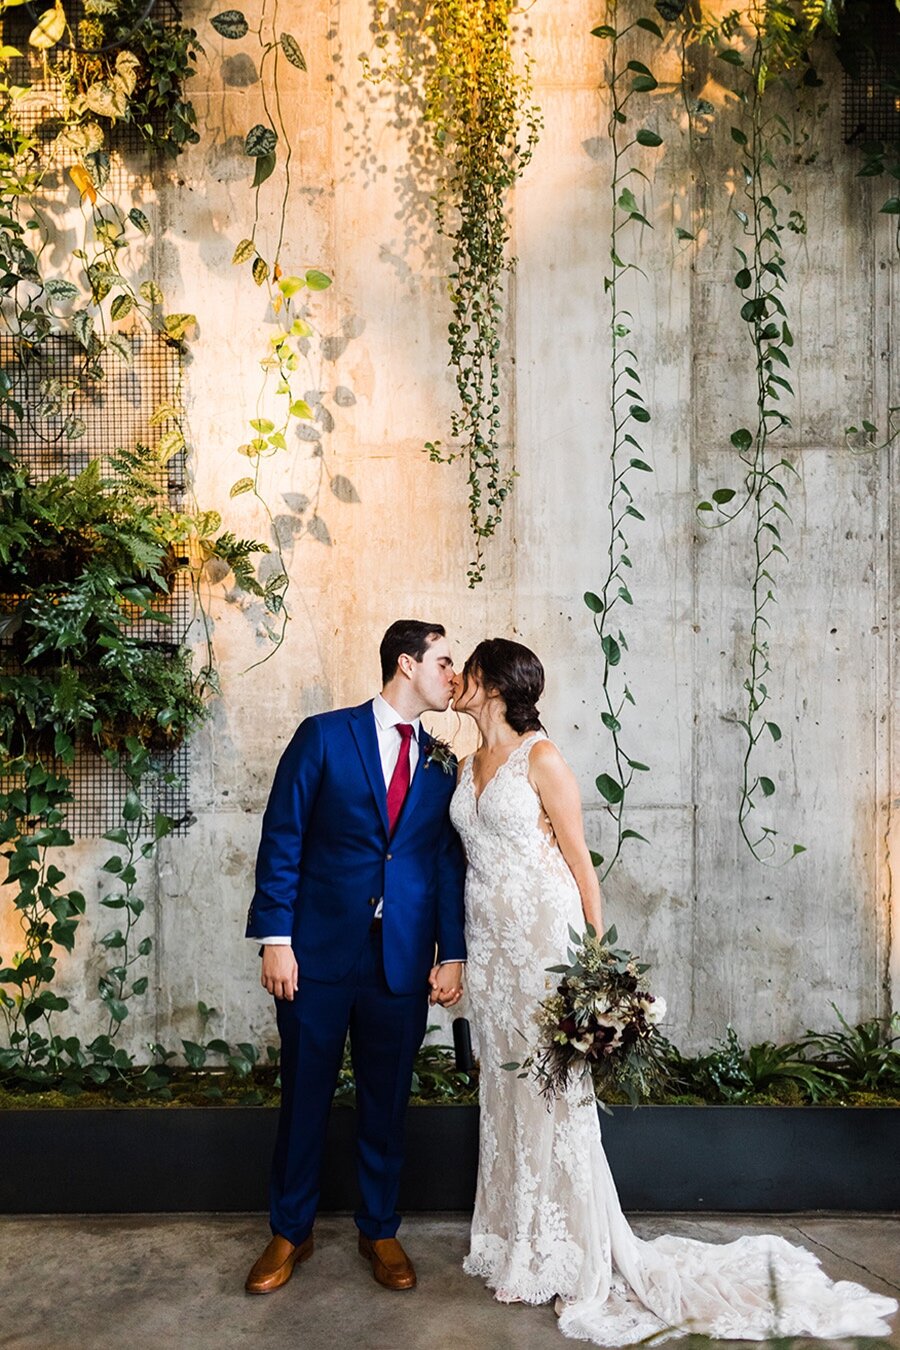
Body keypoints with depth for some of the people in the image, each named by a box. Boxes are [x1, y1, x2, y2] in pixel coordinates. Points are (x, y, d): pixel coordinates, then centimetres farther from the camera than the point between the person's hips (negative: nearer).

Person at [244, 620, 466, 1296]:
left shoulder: (441, 764, 8)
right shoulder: (324, 735, -4)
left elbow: (448, 863, 8)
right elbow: (282, 840, -5)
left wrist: (452, 953, 2)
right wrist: (276, 938, -10)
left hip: (403, 961, 3)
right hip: (319, 953, -3)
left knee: (387, 1102, 14)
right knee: (304, 1098, 11)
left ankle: (380, 1231, 34)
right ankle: (291, 1232, 32)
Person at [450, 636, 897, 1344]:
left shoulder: (542, 758, -10)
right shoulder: (468, 766, 11)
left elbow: (579, 857, -9)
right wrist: (461, 953, 16)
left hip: (543, 934, -7)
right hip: (490, 939, 7)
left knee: (550, 1088, -1)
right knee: (504, 1085, 13)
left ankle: (574, 1258, 15)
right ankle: (516, 1243, 27)